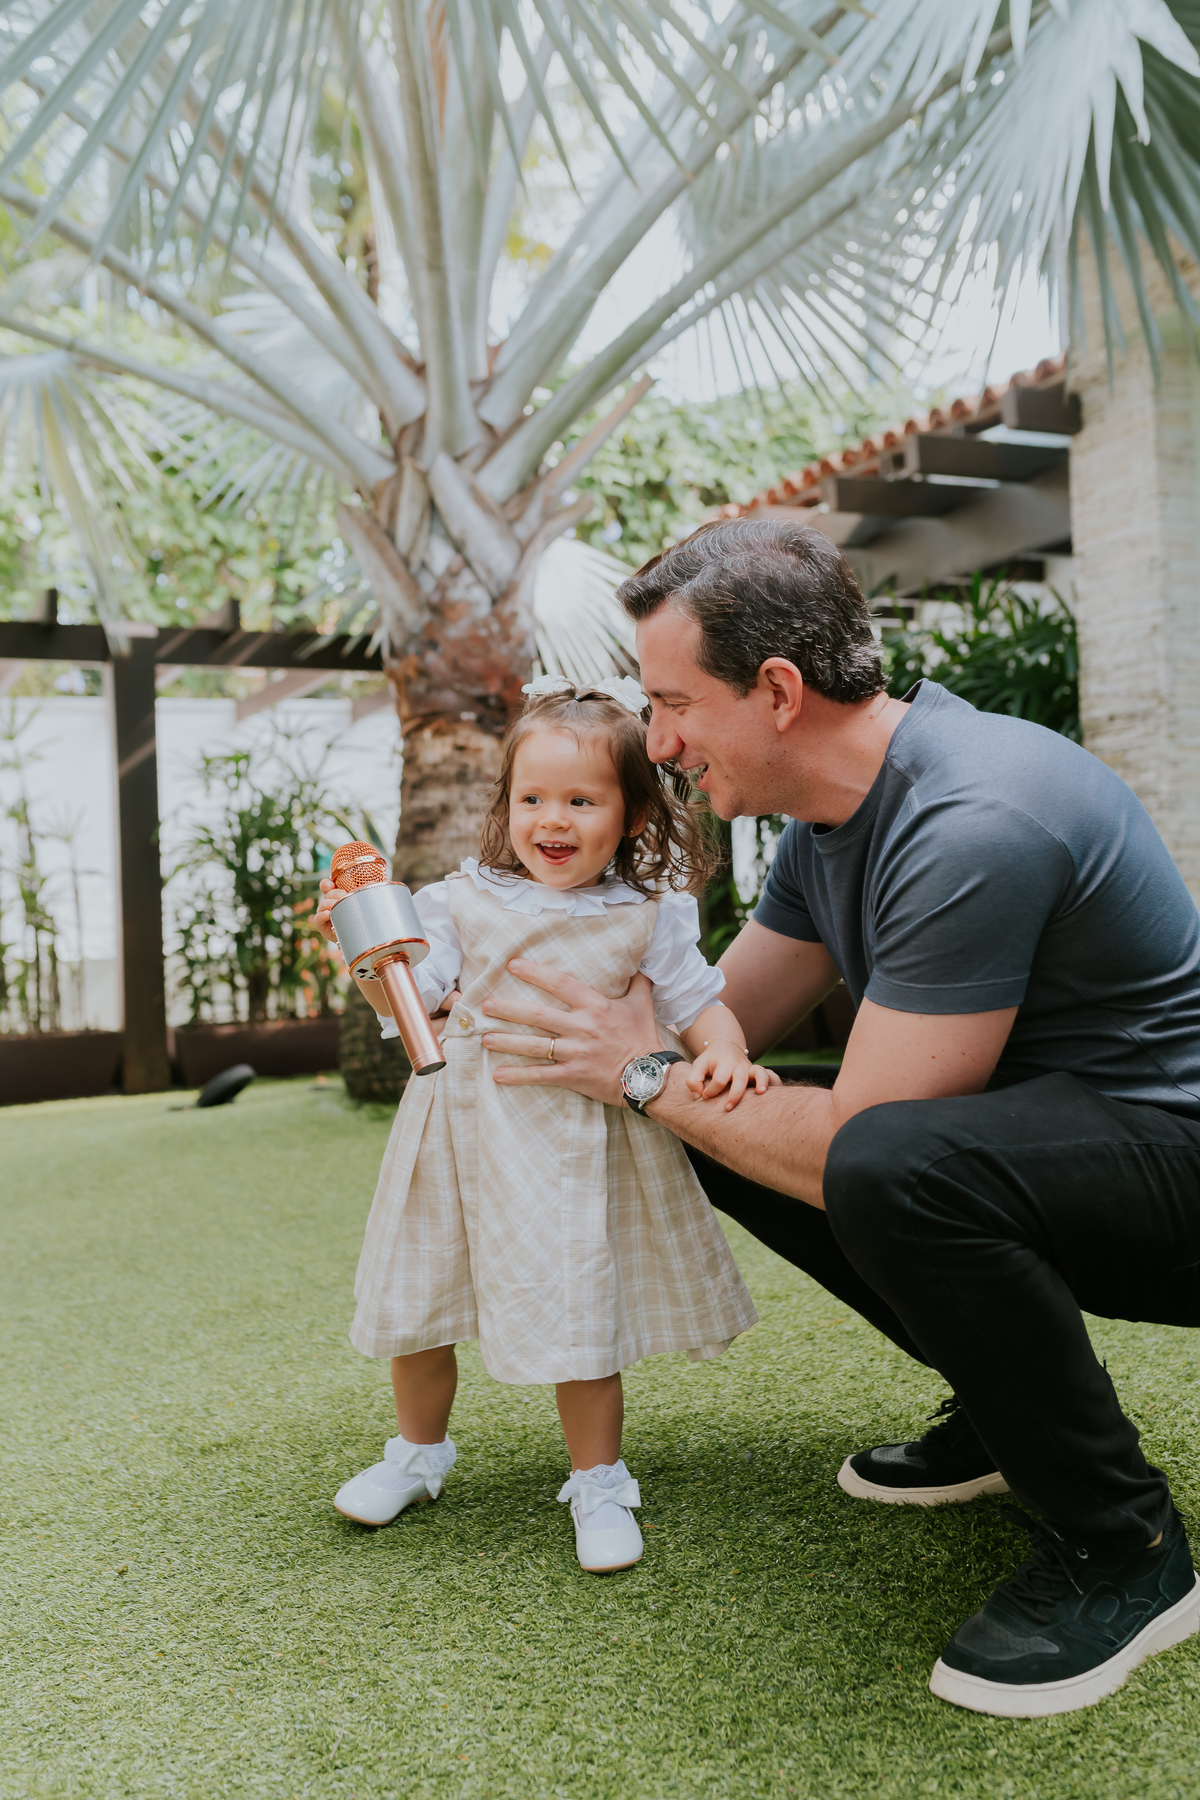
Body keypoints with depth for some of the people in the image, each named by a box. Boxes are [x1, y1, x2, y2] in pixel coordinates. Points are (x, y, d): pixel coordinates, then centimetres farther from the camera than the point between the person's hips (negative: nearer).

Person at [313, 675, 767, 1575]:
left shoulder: (645, 917, -1)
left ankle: (599, 1483, 26)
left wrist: (724, 1057, -18)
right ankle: (419, 1451, 42)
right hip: (465, 1128, 2)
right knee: (421, 1300, 16)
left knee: (579, 1308, 3)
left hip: (578, 1142, -2)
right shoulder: (463, 900, 0)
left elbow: (699, 1004, 2)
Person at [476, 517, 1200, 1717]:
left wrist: (643, 1077, -13)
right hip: (1020, 1127, 9)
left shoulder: (969, 827, -29)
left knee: (886, 1165, -37)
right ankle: (1005, 1409, 17)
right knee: (724, 1129, 7)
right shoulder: (831, 814, 3)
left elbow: (848, 1146, -28)